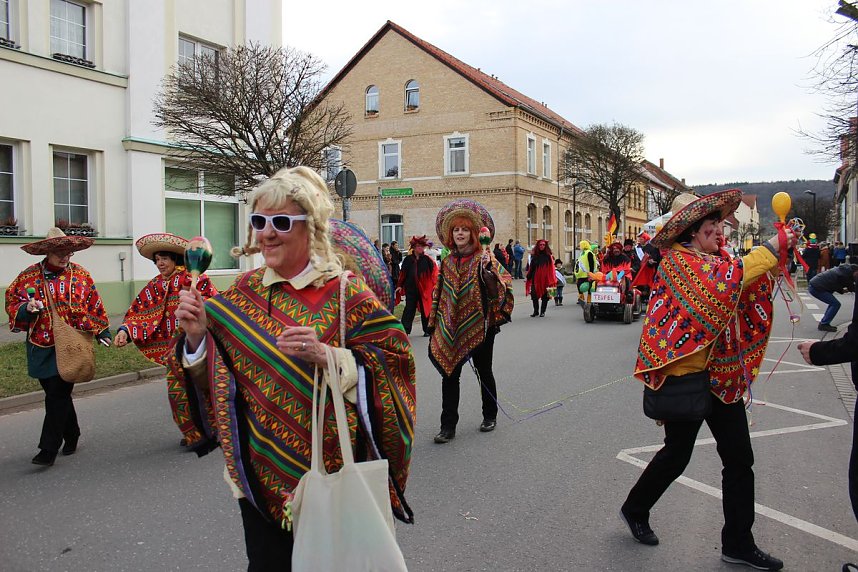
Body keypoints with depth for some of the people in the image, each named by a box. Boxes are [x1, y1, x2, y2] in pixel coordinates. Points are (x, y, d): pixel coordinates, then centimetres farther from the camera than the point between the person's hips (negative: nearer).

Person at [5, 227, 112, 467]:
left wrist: (102, 332, 8)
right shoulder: (28, 276, 3)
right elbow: (11, 303, 9)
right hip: (40, 348, 3)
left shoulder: (80, 275, 1)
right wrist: (26, 308, -12)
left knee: (57, 395, -7)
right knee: (57, 394, 12)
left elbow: (94, 306, 8)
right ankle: (71, 436, 31)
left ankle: (48, 449, -2)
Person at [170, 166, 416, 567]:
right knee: (265, 560, 16)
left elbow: (391, 363, -16)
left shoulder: (344, 291, -11)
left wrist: (328, 356, -29)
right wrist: (197, 335, -11)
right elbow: (215, 379, 7)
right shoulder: (243, 293, 3)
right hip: (260, 472, 4)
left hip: (330, 470, -3)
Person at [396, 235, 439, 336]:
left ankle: (427, 330, 20)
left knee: (425, 309, 8)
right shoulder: (408, 259, 2)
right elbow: (403, 273, 6)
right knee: (409, 309, 0)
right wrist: (400, 285, 3)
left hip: (425, 289, -1)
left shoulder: (427, 260, -2)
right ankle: (405, 329, 1)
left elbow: (435, 271, -1)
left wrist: (434, 284, -8)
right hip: (411, 289, 1)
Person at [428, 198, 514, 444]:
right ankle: (448, 426, 6)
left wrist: (487, 271, -30)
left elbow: (499, 290, -15)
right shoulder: (447, 262, 8)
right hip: (451, 329, 3)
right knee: (449, 374, 0)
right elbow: (440, 294, 14)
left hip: (479, 327, -3)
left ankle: (490, 416, 32)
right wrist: (435, 324, 14)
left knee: (484, 372, 12)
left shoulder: (485, 259, -5)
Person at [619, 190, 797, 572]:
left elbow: (748, 291, 7)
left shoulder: (715, 262, 13)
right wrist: (770, 249, -26)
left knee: (740, 457, 9)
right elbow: (726, 280, -30)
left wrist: (777, 254, -7)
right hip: (685, 372, -8)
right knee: (677, 454, 7)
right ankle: (635, 509, 32)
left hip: (722, 373, 8)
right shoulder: (678, 260, -14)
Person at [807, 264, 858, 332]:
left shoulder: (843, 270, 14)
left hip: (813, 285, 10)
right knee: (836, 304, -6)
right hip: (816, 288, -10)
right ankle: (823, 324, -1)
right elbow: (852, 288, -4)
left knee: (833, 303, 20)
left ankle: (823, 323, 22)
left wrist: (842, 290, 9)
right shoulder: (846, 274, -15)